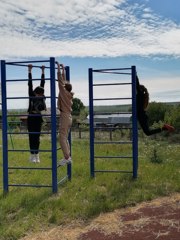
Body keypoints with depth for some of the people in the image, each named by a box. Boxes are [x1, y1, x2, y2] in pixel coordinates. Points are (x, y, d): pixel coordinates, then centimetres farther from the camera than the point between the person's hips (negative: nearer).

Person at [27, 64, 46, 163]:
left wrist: (43, 71, 9)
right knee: (32, 137, -1)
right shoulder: (31, 95, -7)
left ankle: (37, 156, 11)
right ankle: (32, 156, 4)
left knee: (37, 137, 6)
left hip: (38, 118, 4)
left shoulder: (41, 95, 2)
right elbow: (30, 83, -10)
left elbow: (42, 83, 6)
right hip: (31, 118, -4)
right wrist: (29, 71, -10)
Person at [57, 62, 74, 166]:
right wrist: (63, 69, 25)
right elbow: (64, 80, 18)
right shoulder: (69, 93, 10)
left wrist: (59, 68, -3)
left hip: (64, 117, -9)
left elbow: (60, 80, -9)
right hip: (69, 117, 9)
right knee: (65, 138, 13)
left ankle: (66, 158, -11)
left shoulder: (64, 92, -10)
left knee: (62, 138, -8)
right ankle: (69, 157, 14)